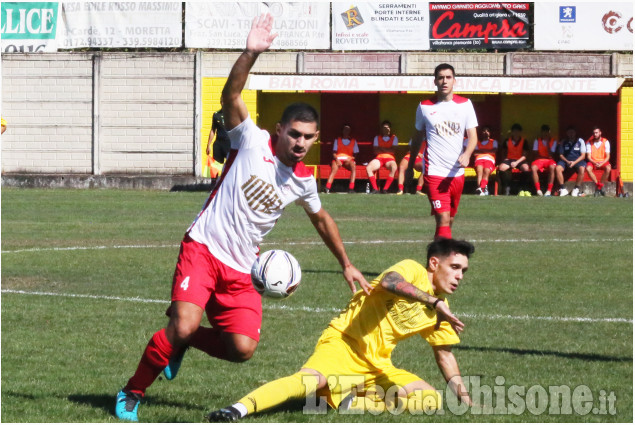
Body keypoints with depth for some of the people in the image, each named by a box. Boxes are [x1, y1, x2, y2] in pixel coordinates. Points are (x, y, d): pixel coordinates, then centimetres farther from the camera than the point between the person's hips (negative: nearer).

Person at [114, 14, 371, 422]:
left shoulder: (304, 181, 10)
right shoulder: (253, 141, -4)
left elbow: (321, 218, 30)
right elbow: (231, 97, -19)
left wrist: (347, 265, 34)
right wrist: (251, 54, -34)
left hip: (241, 270, 5)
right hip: (204, 249, -5)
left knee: (243, 348, -12)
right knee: (183, 324, -25)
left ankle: (185, 342, 20)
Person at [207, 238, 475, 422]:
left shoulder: (440, 309, 14)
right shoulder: (413, 270, -7)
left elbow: (444, 354, 26)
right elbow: (388, 282, -32)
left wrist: (465, 399, 19)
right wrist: (433, 302, -37)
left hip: (377, 366, 8)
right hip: (345, 343, -8)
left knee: (432, 401, -6)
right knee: (313, 380, -37)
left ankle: (353, 403, -14)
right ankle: (237, 410, -46)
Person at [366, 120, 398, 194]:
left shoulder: (394, 138, 15)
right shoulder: (377, 137, 20)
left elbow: (393, 150, 0)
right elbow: (375, 151, 7)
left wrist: (381, 149, 1)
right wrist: (387, 150, 0)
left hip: (390, 158, -2)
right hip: (379, 158, 2)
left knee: (394, 167, -39)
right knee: (368, 168, -30)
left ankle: (385, 189, -35)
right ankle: (375, 189, -28)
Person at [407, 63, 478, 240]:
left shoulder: (465, 104, 4)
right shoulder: (425, 106, 2)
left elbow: (473, 136, 0)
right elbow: (417, 139, 14)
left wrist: (466, 154, -20)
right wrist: (410, 167, 20)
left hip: (457, 172, 3)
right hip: (434, 172, -3)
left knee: (449, 220, 12)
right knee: (443, 220, -15)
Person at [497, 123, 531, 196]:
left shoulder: (524, 142, 4)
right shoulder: (507, 141, 10)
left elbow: (525, 155, -3)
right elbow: (503, 153, 19)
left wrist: (517, 162, -16)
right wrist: (505, 159, -3)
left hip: (520, 160, -1)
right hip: (509, 159, 1)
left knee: (526, 168, -36)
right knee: (501, 167, -32)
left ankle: (522, 189, -25)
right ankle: (507, 188, -22)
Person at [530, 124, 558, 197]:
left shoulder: (553, 141, 5)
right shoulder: (537, 141, 9)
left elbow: (551, 155, -5)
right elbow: (535, 154, 3)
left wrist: (547, 144, -10)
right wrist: (545, 157, -6)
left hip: (549, 160, -1)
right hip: (539, 160, 1)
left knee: (552, 167, -38)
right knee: (533, 168, -35)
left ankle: (549, 190, -34)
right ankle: (538, 190, -29)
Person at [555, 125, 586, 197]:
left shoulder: (580, 141, 5)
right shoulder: (563, 142, 10)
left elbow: (583, 155, 0)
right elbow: (561, 155, 7)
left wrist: (574, 162, -15)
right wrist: (567, 161, -13)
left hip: (578, 160, -1)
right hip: (566, 160, 1)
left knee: (581, 169, -36)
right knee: (558, 168, -30)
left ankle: (576, 189, -22)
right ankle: (563, 189, -24)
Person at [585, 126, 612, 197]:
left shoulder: (605, 142, -1)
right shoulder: (589, 142, 1)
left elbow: (608, 156, -5)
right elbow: (588, 156, -3)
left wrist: (602, 163, -22)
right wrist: (594, 163, -23)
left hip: (603, 162, -1)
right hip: (593, 162, 1)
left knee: (608, 168, -34)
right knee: (588, 168, -33)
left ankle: (598, 188, -20)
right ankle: (600, 186, -21)